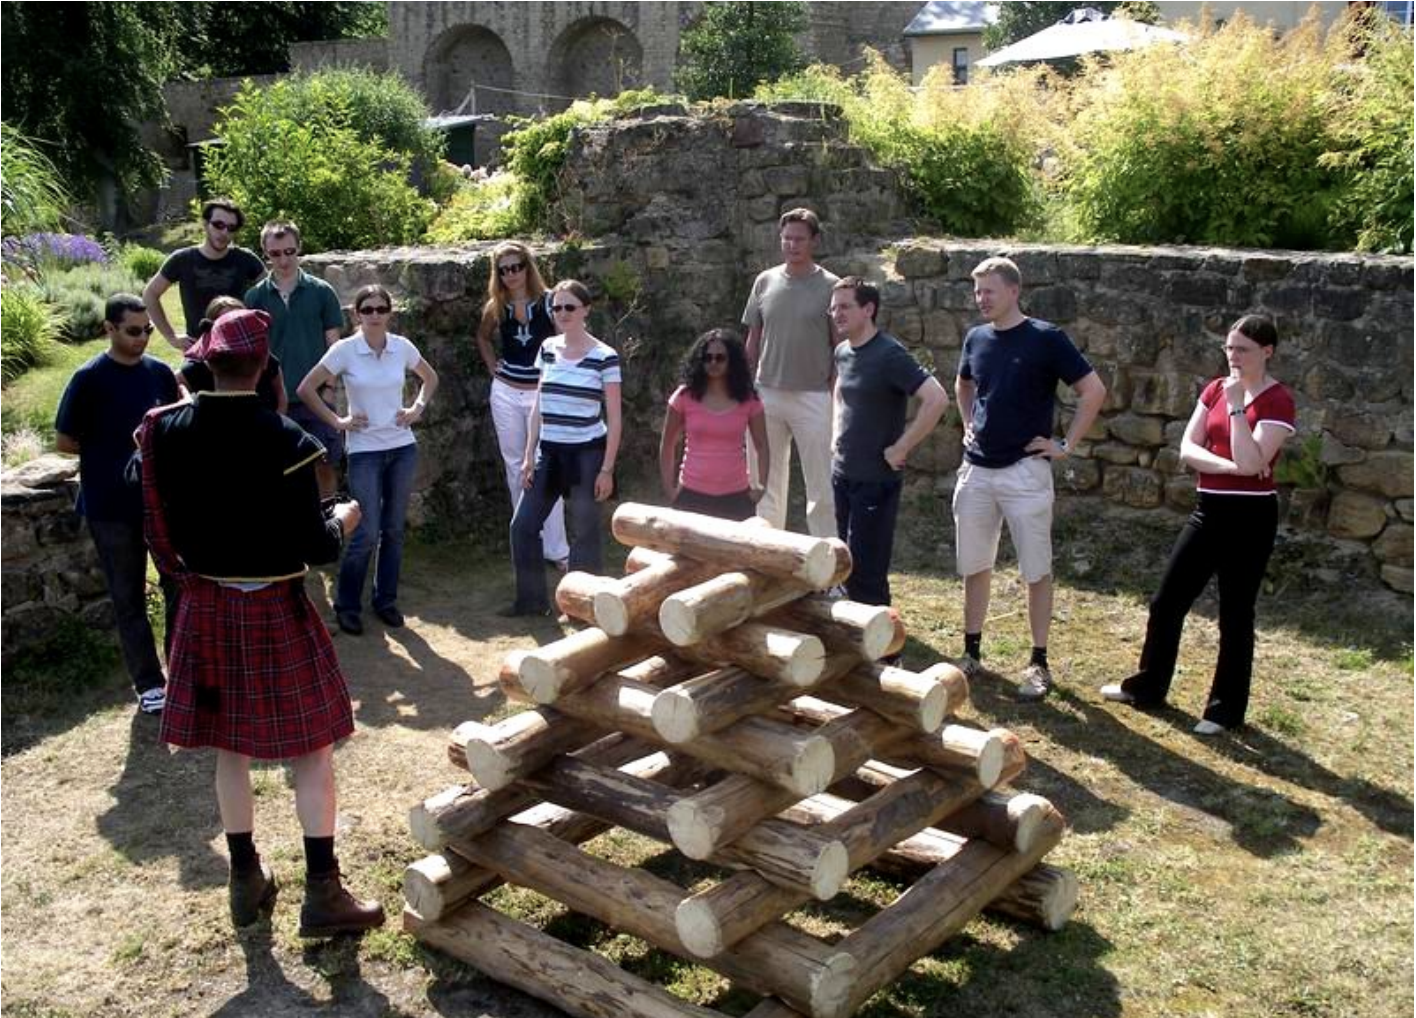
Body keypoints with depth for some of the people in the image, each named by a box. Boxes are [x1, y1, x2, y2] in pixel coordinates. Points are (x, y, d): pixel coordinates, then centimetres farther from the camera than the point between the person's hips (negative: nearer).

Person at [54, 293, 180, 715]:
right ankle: (149, 683, 17)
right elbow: (64, 441, -5)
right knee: (129, 598, 7)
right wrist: (117, 450, -5)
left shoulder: (159, 372, 3)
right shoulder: (89, 379, -9)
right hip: (112, 507, -3)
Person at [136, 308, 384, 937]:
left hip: (205, 606, 5)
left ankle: (246, 883, 28)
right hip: (273, 610, -5)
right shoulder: (285, 441, -19)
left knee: (229, 750, 16)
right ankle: (322, 893, 10)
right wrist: (342, 520, 3)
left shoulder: (165, 432, -5)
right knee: (311, 751, 6)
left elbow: (160, 528, 2)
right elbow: (312, 546, -17)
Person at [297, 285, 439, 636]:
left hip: (402, 447, 3)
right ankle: (347, 605, 11)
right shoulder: (344, 350, -9)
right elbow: (306, 389, -5)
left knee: (394, 529, 10)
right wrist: (337, 421, -7)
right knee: (367, 533, -7)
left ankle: (386, 600, 25)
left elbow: (430, 377, 18)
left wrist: (418, 409, 5)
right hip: (365, 451, -3)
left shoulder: (402, 347, 0)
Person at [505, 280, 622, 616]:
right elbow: (539, 406, 10)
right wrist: (529, 456, 6)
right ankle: (531, 599, 23)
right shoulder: (548, 349, 5)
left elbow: (614, 418, -8)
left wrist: (607, 469, -10)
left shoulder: (604, 357, -10)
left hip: (586, 454, -5)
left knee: (584, 534, 4)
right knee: (523, 525, 7)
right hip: (549, 453, 6)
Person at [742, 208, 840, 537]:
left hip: (813, 396, -3)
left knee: (822, 488, -1)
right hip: (767, 394, 4)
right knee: (767, 483, 12)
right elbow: (753, 340, 12)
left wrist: (834, 397, -7)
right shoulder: (765, 281, 6)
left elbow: (840, 348, -2)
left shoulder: (829, 286, -3)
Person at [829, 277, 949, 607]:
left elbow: (937, 399, -27)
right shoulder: (842, 352, 7)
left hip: (875, 479, -8)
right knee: (845, 566, 15)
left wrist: (901, 448, -21)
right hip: (841, 473, 8)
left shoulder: (889, 354, -17)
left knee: (866, 571, -4)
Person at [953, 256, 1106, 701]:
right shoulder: (976, 338, 7)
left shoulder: (1046, 338, -9)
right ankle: (971, 652, 24)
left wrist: (1066, 444, -9)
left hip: (1025, 471, -5)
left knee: (1037, 571, 2)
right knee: (974, 566, 12)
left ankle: (1039, 663, 12)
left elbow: (1094, 391, -9)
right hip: (976, 470, 5)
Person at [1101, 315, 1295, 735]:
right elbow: (1188, 449, 0)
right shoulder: (1215, 389, 8)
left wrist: (1237, 405, -20)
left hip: (1250, 515, -6)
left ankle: (1226, 709, 17)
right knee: (1167, 600, 11)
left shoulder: (1278, 400, -10)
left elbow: (1251, 462, -22)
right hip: (1209, 509, 6)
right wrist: (1229, 465, -16)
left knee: (1235, 613, 4)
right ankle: (1148, 686, 26)